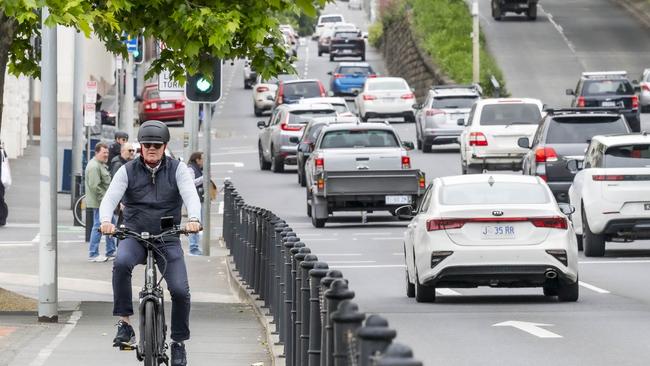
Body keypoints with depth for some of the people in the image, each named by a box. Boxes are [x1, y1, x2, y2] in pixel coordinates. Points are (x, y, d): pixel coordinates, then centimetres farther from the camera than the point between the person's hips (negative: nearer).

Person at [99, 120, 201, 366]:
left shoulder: (177, 169, 1)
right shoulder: (128, 171, 1)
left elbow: (190, 195, -14)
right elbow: (110, 198, -11)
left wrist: (193, 219, -36)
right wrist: (106, 221, -34)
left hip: (167, 239, 1)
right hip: (135, 236, -1)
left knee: (180, 291, -13)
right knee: (121, 263, -34)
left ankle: (179, 342, 9)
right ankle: (124, 323, -27)